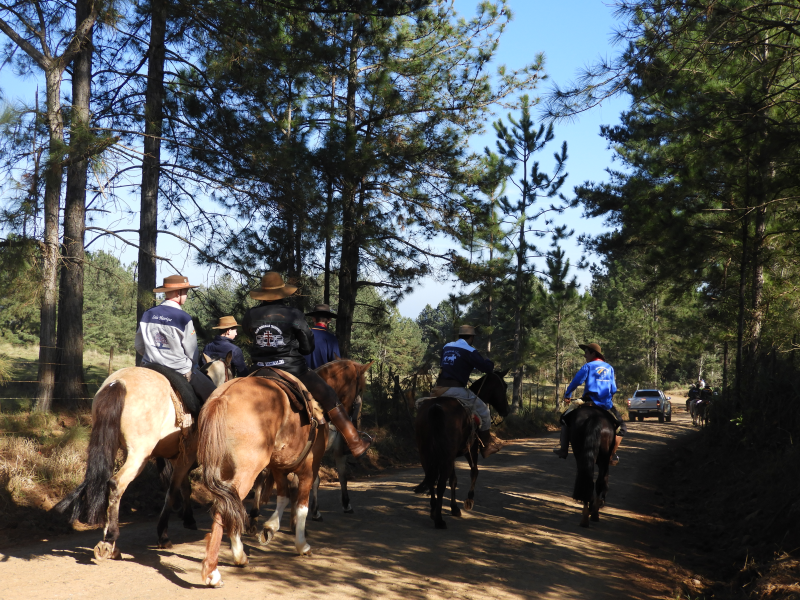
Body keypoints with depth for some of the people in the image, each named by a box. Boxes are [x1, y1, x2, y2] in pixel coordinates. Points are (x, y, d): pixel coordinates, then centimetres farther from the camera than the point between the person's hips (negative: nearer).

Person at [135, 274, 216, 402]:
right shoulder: (183, 318, -15)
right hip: (179, 371, -5)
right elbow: (191, 352, -8)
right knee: (210, 391, 6)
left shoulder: (148, 314, 0)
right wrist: (190, 367, 12)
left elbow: (138, 346, 7)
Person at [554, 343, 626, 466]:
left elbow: (575, 381, -5)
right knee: (621, 427, 21)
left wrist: (567, 395, 9)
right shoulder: (609, 368, 12)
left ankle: (563, 449, 8)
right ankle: (612, 455, 8)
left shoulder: (588, 366, -2)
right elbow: (613, 389, 14)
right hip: (607, 404, 3)